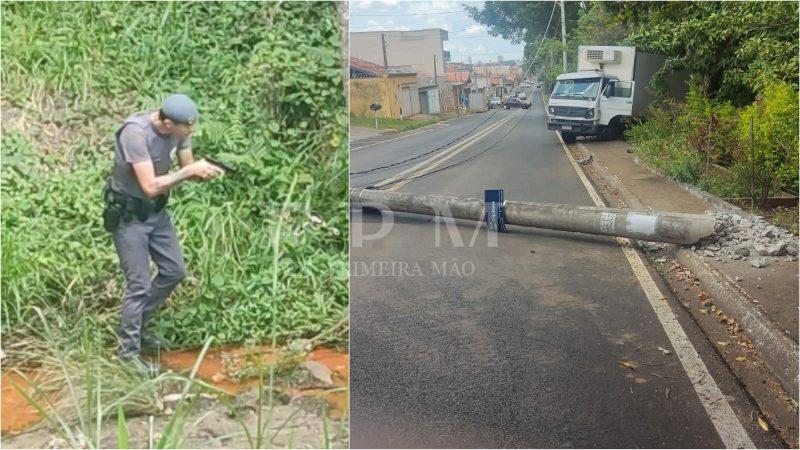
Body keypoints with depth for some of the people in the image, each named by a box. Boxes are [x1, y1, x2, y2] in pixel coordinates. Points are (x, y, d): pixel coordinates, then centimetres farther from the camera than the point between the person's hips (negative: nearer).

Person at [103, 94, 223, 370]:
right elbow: (150, 187, -33)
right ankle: (128, 352, 15)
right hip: (128, 215, -7)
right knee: (139, 285, -3)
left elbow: (186, 167, 0)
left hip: (156, 211, 8)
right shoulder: (136, 133, -31)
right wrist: (191, 170, -29)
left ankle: (137, 327, 33)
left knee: (174, 271, 13)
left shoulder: (179, 129, -10)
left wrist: (205, 171, -23)